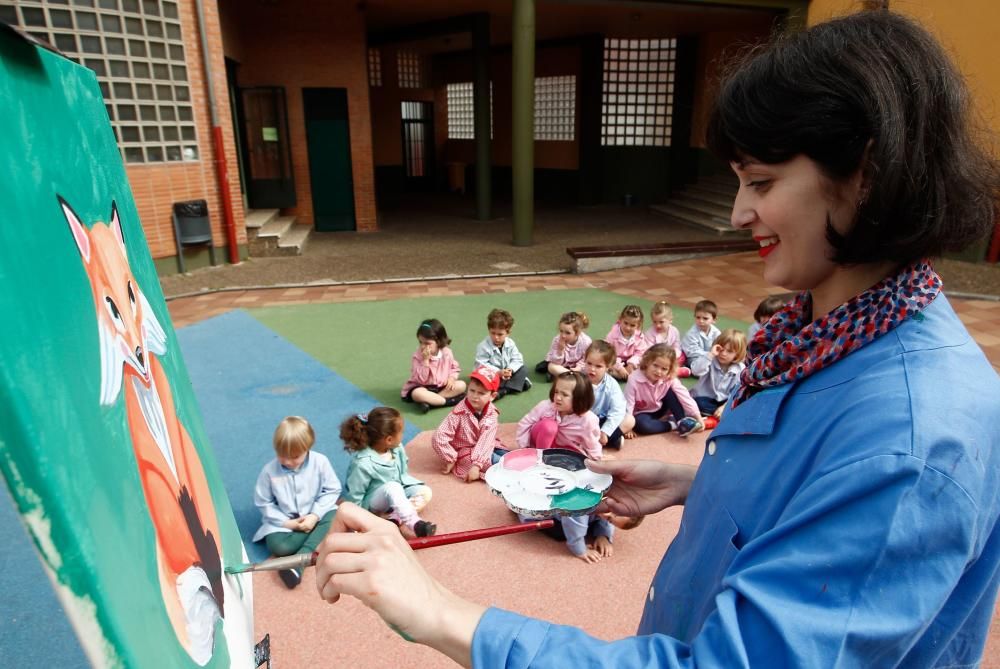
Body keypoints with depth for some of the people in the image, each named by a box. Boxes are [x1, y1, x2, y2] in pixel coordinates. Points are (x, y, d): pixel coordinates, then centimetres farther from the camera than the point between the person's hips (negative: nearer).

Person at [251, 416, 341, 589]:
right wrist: (286, 522, -15)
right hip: (284, 521, -1)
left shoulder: (320, 462, -16)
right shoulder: (269, 471, -16)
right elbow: (263, 503, -6)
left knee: (335, 519, -29)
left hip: (315, 516, 1)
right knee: (278, 546, -30)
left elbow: (332, 490, -7)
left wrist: (315, 515, -18)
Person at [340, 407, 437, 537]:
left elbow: (403, 473, 5)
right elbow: (354, 497, -20)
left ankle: (397, 518, -26)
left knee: (425, 491, -9)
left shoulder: (397, 448, -12)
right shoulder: (363, 464, -31)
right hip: (372, 501, -8)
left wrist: (405, 501, -2)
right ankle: (413, 523, -41)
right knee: (393, 487, -36)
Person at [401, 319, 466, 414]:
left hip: (442, 387, 4)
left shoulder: (447, 353, -8)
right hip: (423, 387, -4)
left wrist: (452, 377, -13)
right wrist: (425, 360, -29)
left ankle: (429, 401, -25)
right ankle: (448, 400, -27)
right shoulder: (417, 356, -16)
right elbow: (421, 379, -22)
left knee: (461, 385, -18)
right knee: (417, 394, -37)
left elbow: (455, 368, 8)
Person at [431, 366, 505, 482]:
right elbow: (439, 438, -23)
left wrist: (477, 465, -33)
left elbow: (485, 442, -23)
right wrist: (451, 460, -18)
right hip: (465, 452, -4)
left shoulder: (492, 413, -12)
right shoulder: (459, 412, -20)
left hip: (484, 449, 4)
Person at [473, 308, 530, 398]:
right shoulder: (483, 346, -18)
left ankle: (502, 390, -25)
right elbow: (481, 365, -22)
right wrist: (498, 372, -31)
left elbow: (517, 360, -4)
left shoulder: (510, 344, -5)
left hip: (506, 374, 4)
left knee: (523, 369, -10)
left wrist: (510, 369, -25)